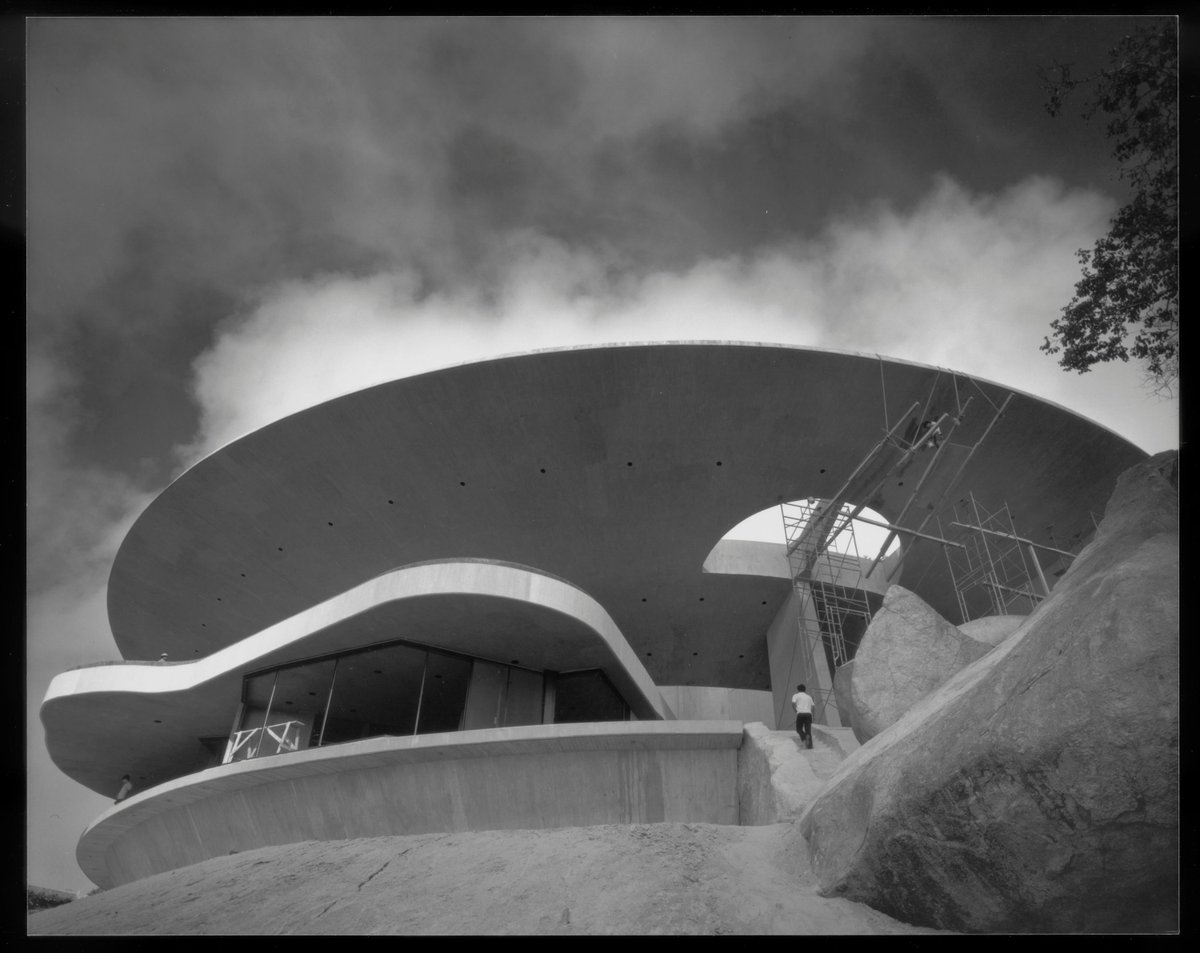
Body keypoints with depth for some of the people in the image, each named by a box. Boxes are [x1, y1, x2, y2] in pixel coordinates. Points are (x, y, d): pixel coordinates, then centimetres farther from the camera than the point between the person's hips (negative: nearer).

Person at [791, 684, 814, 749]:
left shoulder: (796, 695, 11)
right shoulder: (809, 696, 22)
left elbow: (793, 704, -7)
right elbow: (812, 706, 12)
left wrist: (796, 711, 3)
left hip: (800, 714, -3)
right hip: (808, 714, 3)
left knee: (799, 729, 10)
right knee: (808, 730, 5)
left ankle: (805, 738, -18)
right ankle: (810, 744, -10)